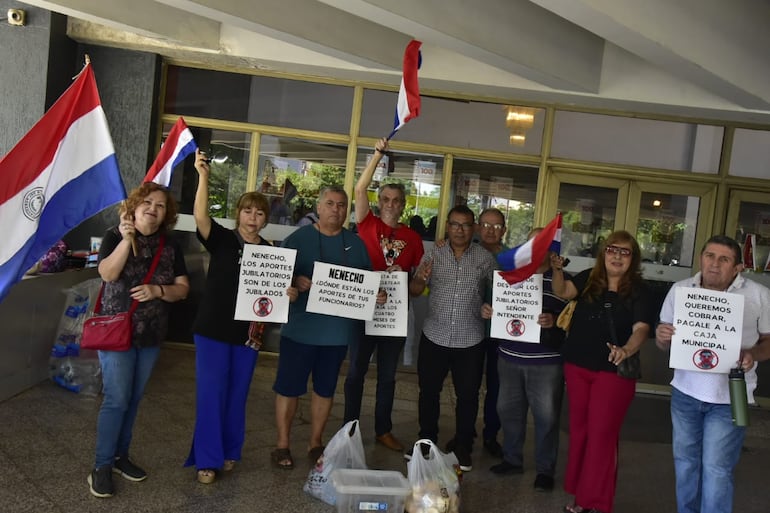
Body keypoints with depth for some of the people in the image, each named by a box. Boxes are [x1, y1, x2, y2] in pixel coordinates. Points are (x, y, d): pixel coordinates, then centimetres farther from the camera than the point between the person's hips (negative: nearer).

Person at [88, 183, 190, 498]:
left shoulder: (170, 246, 5)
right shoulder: (115, 236, -4)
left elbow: (183, 289, 2)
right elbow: (107, 274, -21)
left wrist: (158, 290, -16)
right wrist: (127, 240, -28)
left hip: (151, 335, 4)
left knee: (133, 399, 13)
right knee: (117, 399, -6)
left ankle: (120, 456, 27)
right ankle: (102, 466, 8)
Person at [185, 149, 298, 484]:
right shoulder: (222, 239, -5)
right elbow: (200, 217, -24)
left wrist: (289, 294, -12)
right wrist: (203, 177, -36)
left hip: (248, 332, 3)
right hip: (213, 329, -3)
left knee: (237, 395, 14)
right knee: (211, 394, 1)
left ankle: (230, 452, 30)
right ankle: (207, 459, 15)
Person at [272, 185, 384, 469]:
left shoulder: (356, 244, 8)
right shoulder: (298, 238, -3)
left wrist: (378, 294, -7)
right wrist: (294, 281, -25)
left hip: (338, 330, 3)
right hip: (301, 328, -3)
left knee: (325, 389, 14)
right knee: (288, 387, 4)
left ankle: (315, 443, 30)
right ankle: (282, 444, 20)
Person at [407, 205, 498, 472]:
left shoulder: (485, 258, -1)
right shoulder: (433, 255, 0)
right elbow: (414, 291, 0)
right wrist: (420, 279, -21)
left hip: (470, 341, -1)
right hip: (434, 337, 1)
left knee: (468, 396, 9)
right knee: (428, 391, 12)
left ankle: (463, 449, 26)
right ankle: (426, 442, 30)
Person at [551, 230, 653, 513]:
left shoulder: (639, 291, -8)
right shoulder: (588, 278, 0)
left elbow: (641, 329, -20)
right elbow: (563, 291, -14)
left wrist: (626, 350, -39)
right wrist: (557, 270, -33)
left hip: (614, 371, -3)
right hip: (577, 366, 4)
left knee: (602, 433, 1)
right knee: (579, 428, 14)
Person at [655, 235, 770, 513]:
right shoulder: (680, 289, -1)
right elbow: (665, 341, 6)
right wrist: (661, 336, -18)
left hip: (729, 397, -3)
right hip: (685, 391, 3)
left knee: (716, 470, 1)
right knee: (685, 462, 17)